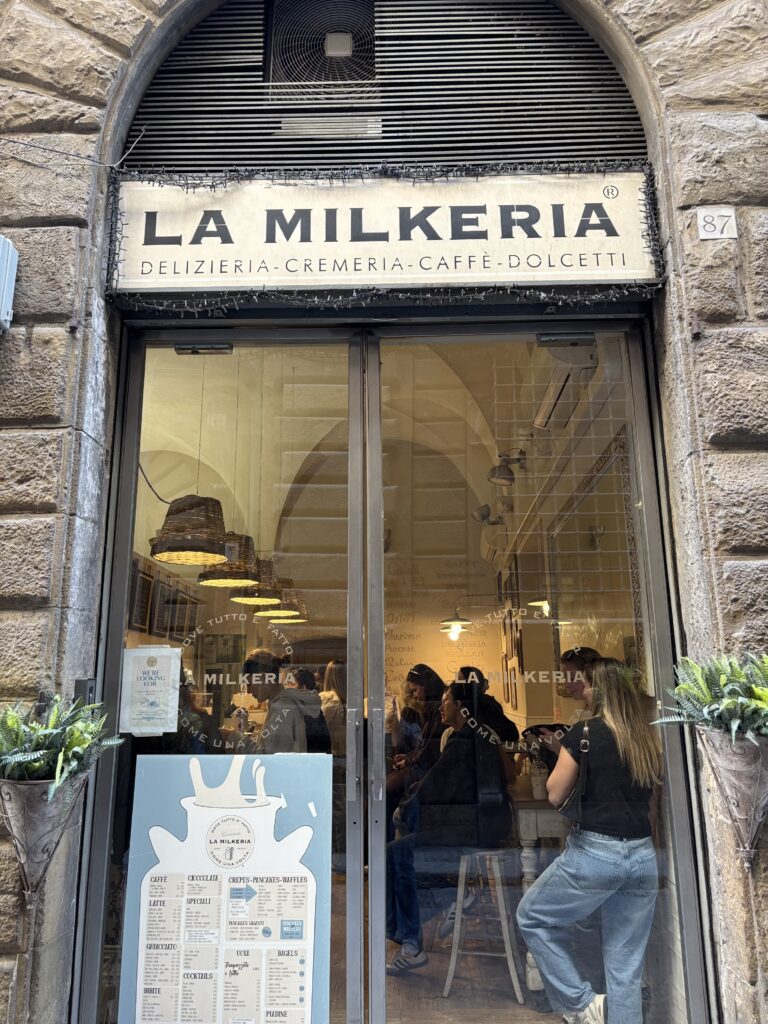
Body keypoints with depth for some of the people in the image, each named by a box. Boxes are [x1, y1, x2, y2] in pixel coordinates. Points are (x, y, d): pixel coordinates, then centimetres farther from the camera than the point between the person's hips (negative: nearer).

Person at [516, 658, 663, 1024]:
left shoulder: (584, 733, -10)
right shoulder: (650, 737, 6)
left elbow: (555, 796, -3)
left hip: (594, 852, -6)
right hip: (643, 856, 6)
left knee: (532, 918, 16)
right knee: (627, 968, 13)